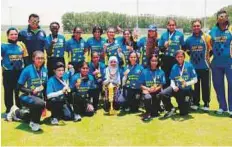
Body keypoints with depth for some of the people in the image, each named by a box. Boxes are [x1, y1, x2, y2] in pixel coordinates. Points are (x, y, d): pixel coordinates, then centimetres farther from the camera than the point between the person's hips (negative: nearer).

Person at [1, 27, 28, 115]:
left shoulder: (21, 44, 4)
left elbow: (25, 57, 9)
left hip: (20, 72, 3)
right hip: (8, 72, -2)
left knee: (19, 91, 12)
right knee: (8, 91, 6)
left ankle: (20, 108, 26)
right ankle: (8, 109, 19)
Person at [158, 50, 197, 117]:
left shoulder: (189, 66, -7)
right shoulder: (174, 67, 1)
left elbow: (195, 80, -6)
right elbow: (172, 80, 6)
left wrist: (187, 83, -23)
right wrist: (174, 86, -15)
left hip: (186, 90, -2)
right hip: (176, 88, 2)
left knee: (183, 113, 0)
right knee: (162, 94, -27)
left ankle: (185, 104, 36)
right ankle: (171, 109, -3)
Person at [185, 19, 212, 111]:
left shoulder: (206, 37, -5)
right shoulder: (189, 39, 5)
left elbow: (212, 48, -2)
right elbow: (184, 48, 18)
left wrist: (207, 56, -2)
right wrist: (192, 55, 10)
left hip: (204, 66, -3)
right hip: (193, 66, 3)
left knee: (205, 86, 2)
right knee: (195, 85, 11)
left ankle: (206, 104, 11)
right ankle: (195, 103, 21)